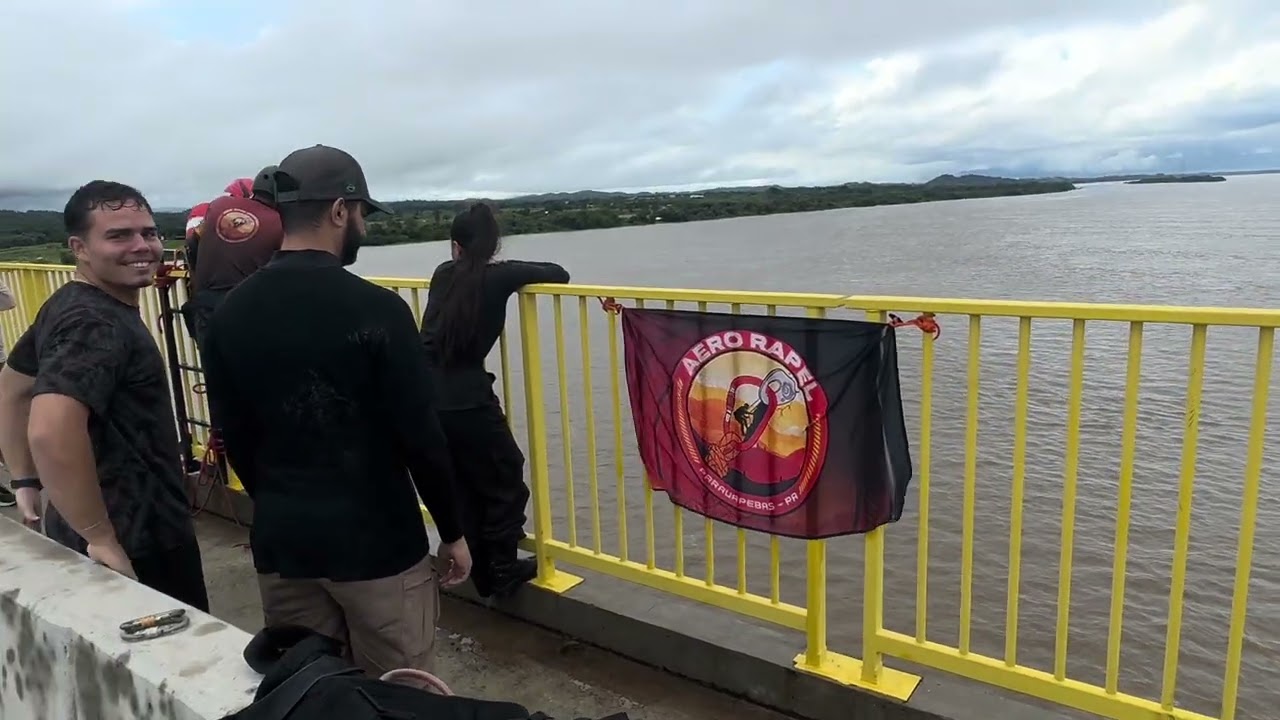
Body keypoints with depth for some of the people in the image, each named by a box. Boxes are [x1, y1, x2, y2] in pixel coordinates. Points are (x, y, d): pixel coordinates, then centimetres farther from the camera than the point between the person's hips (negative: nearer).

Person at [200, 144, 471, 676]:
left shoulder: (229, 315, 0)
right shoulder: (377, 309, -17)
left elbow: (234, 440, 7)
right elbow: (420, 436, -15)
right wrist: (452, 530, -1)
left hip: (281, 542, 6)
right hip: (378, 540, -5)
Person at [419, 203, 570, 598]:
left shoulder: (442, 274, 11)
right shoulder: (498, 276, -3)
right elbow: (559, 274, 2)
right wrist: (518, 272, 19)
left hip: (425, 396, 6)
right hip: (466, 399, -5)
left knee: (460, 490, 19)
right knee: (505, 480, 15)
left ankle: (483, 575, 29)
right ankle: (503, 571, 23)